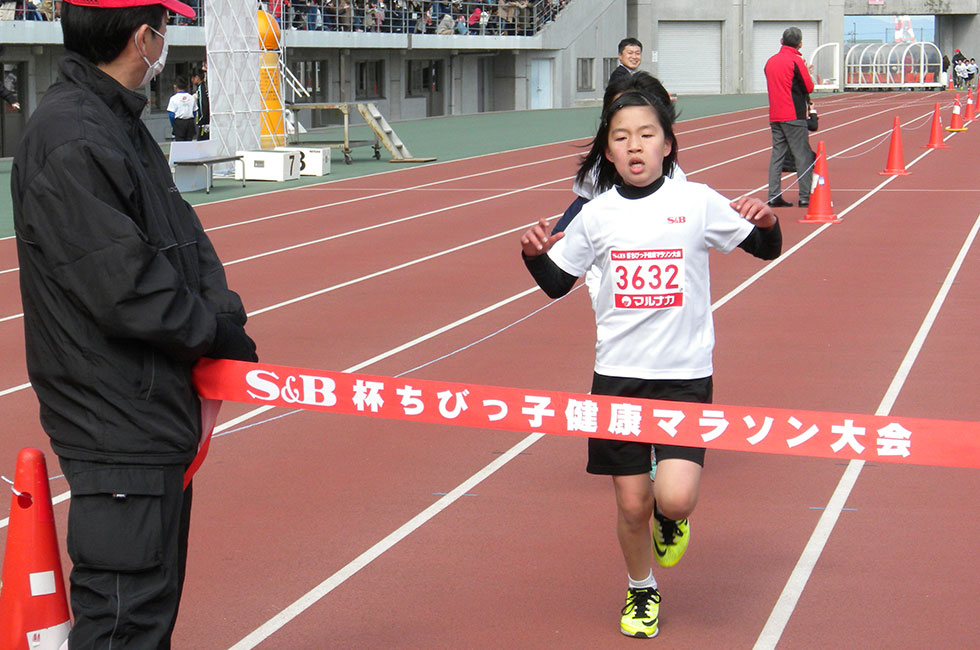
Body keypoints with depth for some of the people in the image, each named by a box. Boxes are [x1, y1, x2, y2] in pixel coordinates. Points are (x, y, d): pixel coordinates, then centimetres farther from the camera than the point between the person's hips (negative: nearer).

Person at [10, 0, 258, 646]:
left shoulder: (123, 124, 13)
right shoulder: (70, 140, -20)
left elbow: (188, 242, 12)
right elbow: (125, 289, -24)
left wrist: (222, 314, -6)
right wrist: (221, 333, -10)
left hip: (156, 414, 11)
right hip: (118, 425, -11)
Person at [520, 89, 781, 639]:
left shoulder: (697, 202, -3)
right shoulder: (597, 215, 2)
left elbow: (767, 250, 6)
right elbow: (557, 284, 12)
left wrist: (767, 222, -15)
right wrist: (534, 254, -8)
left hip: (685, 375, -1)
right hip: (618, 376, 2)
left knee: (676, 498, -16)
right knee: (631, 505, 6)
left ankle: (670, 517, 22)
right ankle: (642, 591, 34)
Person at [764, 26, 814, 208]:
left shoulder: (770, 61, 10)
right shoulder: (796, 61, -10)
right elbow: (809, 87, -7)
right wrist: (806, 74, 12)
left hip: (775, 116, 6)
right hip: (793, 116, -6)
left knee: (777, 154, 6)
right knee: (802, 155, -2)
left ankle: (774, 196, 1)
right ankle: (805, 196, -4)